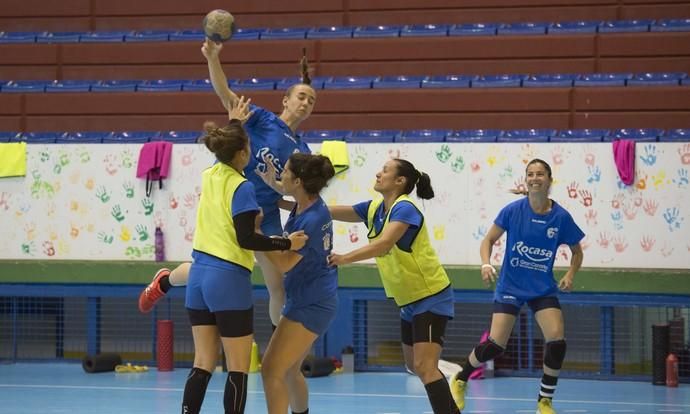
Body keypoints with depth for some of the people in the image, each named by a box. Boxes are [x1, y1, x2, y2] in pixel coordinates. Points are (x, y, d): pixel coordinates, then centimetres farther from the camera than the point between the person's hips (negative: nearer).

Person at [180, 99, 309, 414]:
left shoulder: (210, 176, 7)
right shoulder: (241, 188, -14)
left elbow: (224, 155, 33)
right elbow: (246, 239, -17)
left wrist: (233, 124, 43)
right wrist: (287, 244, -11)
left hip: (199, 275, 7)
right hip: (228, 280, -7)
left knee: (203, 364, 8)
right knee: (238, 369, -1)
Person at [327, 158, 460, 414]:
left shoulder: (404, 208, -20)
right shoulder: (374, 209, 4)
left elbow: (384, 243, -36)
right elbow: (328, 211, 1)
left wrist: (345, 258, -45)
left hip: (431, 296, -10)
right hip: (409, 300, 10)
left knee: (424, 366, -18)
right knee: (414, 365, 18)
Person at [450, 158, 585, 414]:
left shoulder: (561, 217, -7)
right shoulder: (513, 210, -10)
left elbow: (577, 252, 8)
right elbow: (489, 240, 0)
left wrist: (570, 274, -10)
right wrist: (486, 264, -18)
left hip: (543, 289, 2)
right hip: (510, 287, -2)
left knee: (557, 340, -16)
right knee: (495, 345, -9)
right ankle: (460, 380, 20)